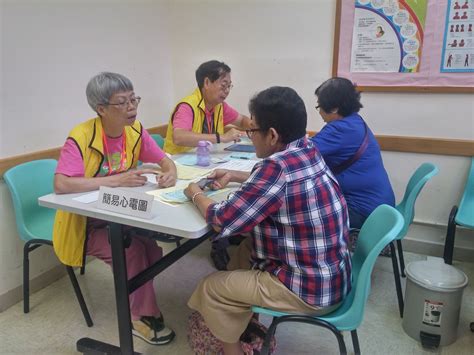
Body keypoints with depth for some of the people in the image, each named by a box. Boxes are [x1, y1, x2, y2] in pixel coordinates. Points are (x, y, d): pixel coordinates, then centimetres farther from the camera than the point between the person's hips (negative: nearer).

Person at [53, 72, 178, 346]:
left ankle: (139, 306, 7)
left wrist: (171, 172, -22)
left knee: (151, 243, -16)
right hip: (86, 223, -5)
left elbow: (165, 160, 2)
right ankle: (144, 315, 1)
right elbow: (61, 185, -33)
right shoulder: (81, 137, -22)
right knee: (132, 251, -23)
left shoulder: (135, 130, -5)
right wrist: (116, 180, -37)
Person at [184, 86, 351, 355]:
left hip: (311, 291, -9)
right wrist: (234, 176, 11)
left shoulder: (278, 166, -28)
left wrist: (196, 195, -3)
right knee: (246, 249, 25)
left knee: (211, 288, 3)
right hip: (331, 276, 9)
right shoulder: (307, 151, -2)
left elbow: (223, 221, -21)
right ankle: (245, 323, 37)